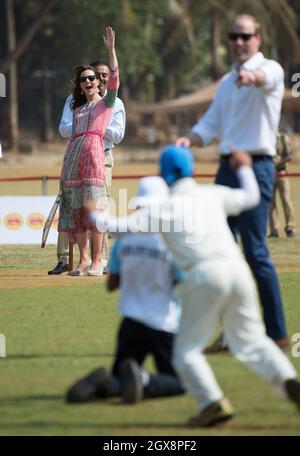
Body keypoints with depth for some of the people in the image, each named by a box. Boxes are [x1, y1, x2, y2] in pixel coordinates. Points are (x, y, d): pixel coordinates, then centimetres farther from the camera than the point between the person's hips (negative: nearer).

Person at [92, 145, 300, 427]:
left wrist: (94, 216, 17)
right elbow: (251, 197, 32)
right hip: (237, 269, 5)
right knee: (251, 340, 14)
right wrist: (244, 169, 50)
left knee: (187, 350, 3)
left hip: (205, 276, -5)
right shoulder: (213, 195, 16)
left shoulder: (166, 207, 4)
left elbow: (125, 227, 0)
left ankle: (213, 402, -16)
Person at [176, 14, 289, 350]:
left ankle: (277, 334, -6)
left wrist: (254, 77, -54)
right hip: (227, 168, 8)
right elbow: (210, 124, 18)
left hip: (255, 167, -8)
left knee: (255, 253, -11)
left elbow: (268, 78, -29)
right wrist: (188, 140, -4)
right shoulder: (227, 82, 20)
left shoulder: (269, 69, -4)